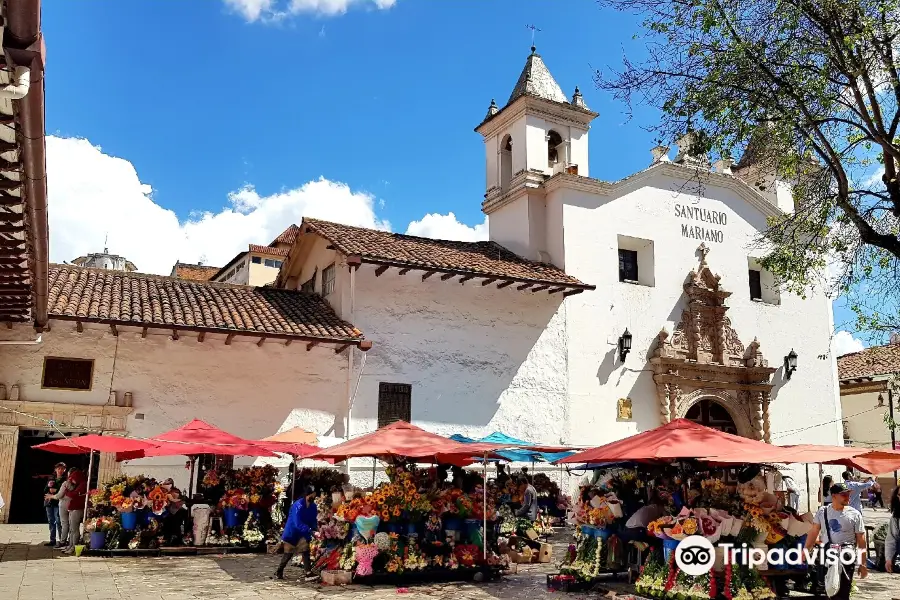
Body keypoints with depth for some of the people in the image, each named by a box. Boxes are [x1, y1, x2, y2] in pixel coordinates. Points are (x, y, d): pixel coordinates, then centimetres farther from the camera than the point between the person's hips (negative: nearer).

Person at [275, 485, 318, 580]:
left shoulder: (313, 506, -5)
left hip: (303, 533, 5)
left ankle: (308, 572, -9)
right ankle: (279, 572, 23)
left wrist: (314, 529, -17)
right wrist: (309, 530, -38)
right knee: (288, 553, 5)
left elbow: (314, 520, 3)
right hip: (292, 532, -5)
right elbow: (298, 523, -32)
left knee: (305, 551, -7)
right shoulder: (298, 505, -27)